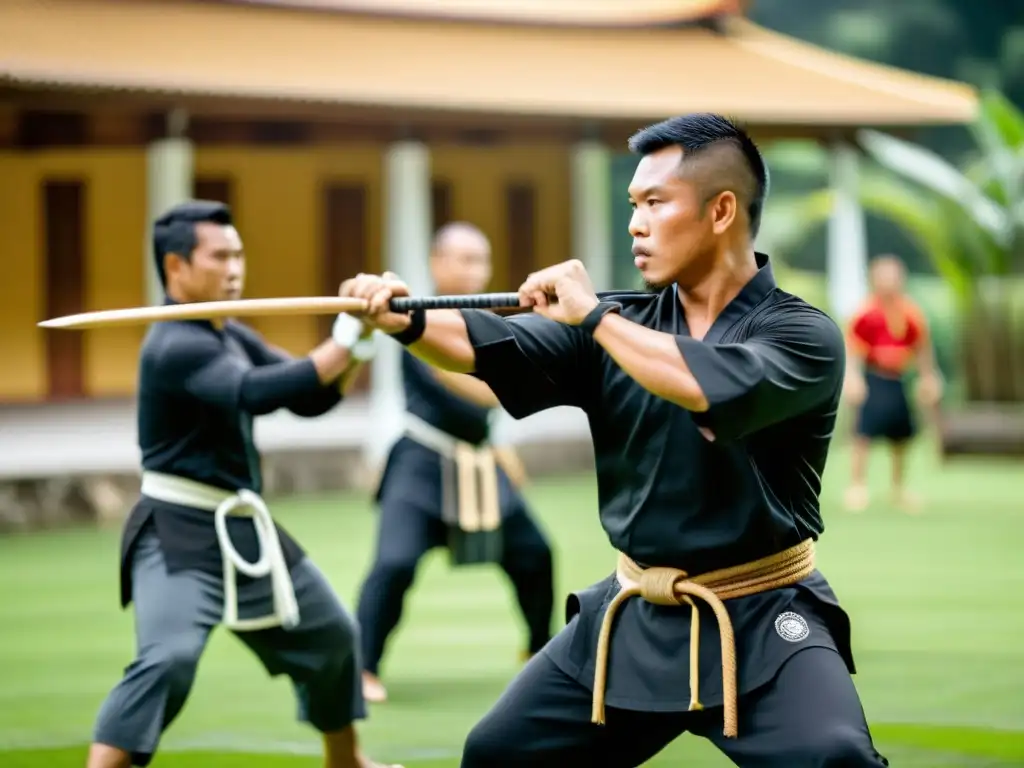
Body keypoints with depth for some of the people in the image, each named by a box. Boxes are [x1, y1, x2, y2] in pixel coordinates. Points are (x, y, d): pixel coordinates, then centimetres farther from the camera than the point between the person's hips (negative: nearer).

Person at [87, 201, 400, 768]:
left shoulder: (232, 337, 11)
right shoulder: (175, 346, -19)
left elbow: (311, 397, 9)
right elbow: (257, 392, -34)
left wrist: (359, 338, -9)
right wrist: (347, 338, -31)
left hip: (244, 529, 10)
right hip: (179, 535, -10)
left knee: (331, 637, 22)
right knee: (167, 660, -29)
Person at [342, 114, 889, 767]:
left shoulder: (803, 333, -10)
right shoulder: (619, 325, 5)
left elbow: (719, 388, -31)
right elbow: (493, 347, -9)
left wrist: (597, 315, -22)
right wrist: (408, 321, -29)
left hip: (760, 623, -5)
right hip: (635, 617, 5)